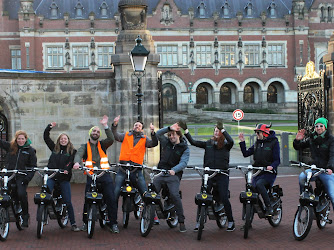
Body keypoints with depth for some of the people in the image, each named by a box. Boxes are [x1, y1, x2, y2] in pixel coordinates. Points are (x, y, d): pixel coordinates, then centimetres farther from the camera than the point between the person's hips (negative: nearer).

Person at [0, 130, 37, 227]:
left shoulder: (30, 150, 5)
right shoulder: (10, 146, 10)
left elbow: (33, 166, 4)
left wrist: (28, 178, -8)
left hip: (22, 177, -3)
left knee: (21, 194, -20)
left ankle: (25, 215, -3)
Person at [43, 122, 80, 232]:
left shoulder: (72, 151, 7)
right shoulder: (54, 148, 14)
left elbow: (71, 162, -7)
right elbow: (46, 137, 19)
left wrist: (67, 169, -24)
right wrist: (49, 127, 10)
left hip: (64, 178, -2)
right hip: (51, 176, 2)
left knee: (68, 201, -1)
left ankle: (73, 224, 4)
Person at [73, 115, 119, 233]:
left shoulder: (102, 144, 15)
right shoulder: (85, 147, 13)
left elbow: (111, 139, -5)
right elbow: (79, 154, -7)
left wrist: (105, 126, -11)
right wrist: (77, 162, -29)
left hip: (105, 175, 0)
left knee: (111, 199, -7)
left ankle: (113, 224, -1)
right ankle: (86, 222, 11)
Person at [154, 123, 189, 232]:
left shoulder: (185, 149, 2)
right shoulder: (166, 143, 14)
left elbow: (183, 163, -11)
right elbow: (158, 134, 4)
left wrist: (174, 170, -29)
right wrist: (169, 128, -8)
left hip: (174, 175, -4)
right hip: (160, 173, 4)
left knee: (175, 195, -21)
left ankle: (181, 221, -14)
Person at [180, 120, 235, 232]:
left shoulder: (226, 145, 2)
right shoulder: (208, 143, 11)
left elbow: (231, 141, -21)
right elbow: (193, 142, 6)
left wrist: (222, 130, -27)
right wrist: (185, 130, -1)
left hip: (222, 174, -3)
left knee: (224, 198, -7)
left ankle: (231, 222, 8)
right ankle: (199, 221, 9)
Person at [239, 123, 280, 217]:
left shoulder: (274, 142, -2)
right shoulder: (257, 143, 15)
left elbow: (277, 160, -7)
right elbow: (246, 153, 13)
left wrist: (271, 166, -26)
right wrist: (242, 142, 4)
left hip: (269, 172, -6)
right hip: (257, 172, 6)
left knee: (259, 184, -32)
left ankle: (269, 207, -25)